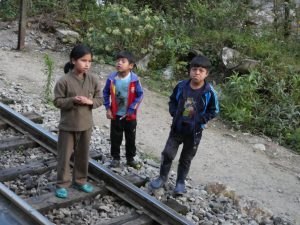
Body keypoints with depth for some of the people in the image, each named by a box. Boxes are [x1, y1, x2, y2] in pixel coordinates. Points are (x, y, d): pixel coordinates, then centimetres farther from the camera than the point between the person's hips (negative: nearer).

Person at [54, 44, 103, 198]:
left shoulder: (93, 81, -3)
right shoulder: (64, 81, -14)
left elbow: (100, 100, 3)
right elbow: (57, 101, -10)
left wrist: (89, 101, -17)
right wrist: (72, 100, -26)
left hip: (86, 125, 4)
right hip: (68, 126, -4)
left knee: (83, 155, 16)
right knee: (64, 156, 6)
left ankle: (80, 181, 33)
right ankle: (62, 184, 19)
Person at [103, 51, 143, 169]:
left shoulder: (134, 79, -17)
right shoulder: (112, 78, -10)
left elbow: (140, 95, -10)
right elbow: (106, 93, 2)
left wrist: (131, 109, -14)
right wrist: (108, 108, -3)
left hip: (130, 116, -1)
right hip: (115, 115, 1)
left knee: (130, 138, 13)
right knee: (115, 138, 11)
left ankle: (130, 158, 30)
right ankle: (115, 158, 27)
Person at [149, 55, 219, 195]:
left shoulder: (209, 92, -15)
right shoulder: (181, 86, -7)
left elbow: (213, 111, -5)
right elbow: (172, 101, 9)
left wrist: (200, 120, -15)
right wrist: (174, 113, -6)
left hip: (194, 131, -2)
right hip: (177, 128, 2)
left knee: (186, 158, 12)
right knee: (168, 153, 3)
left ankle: (180, 182, 30)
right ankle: (162, 178, 23)